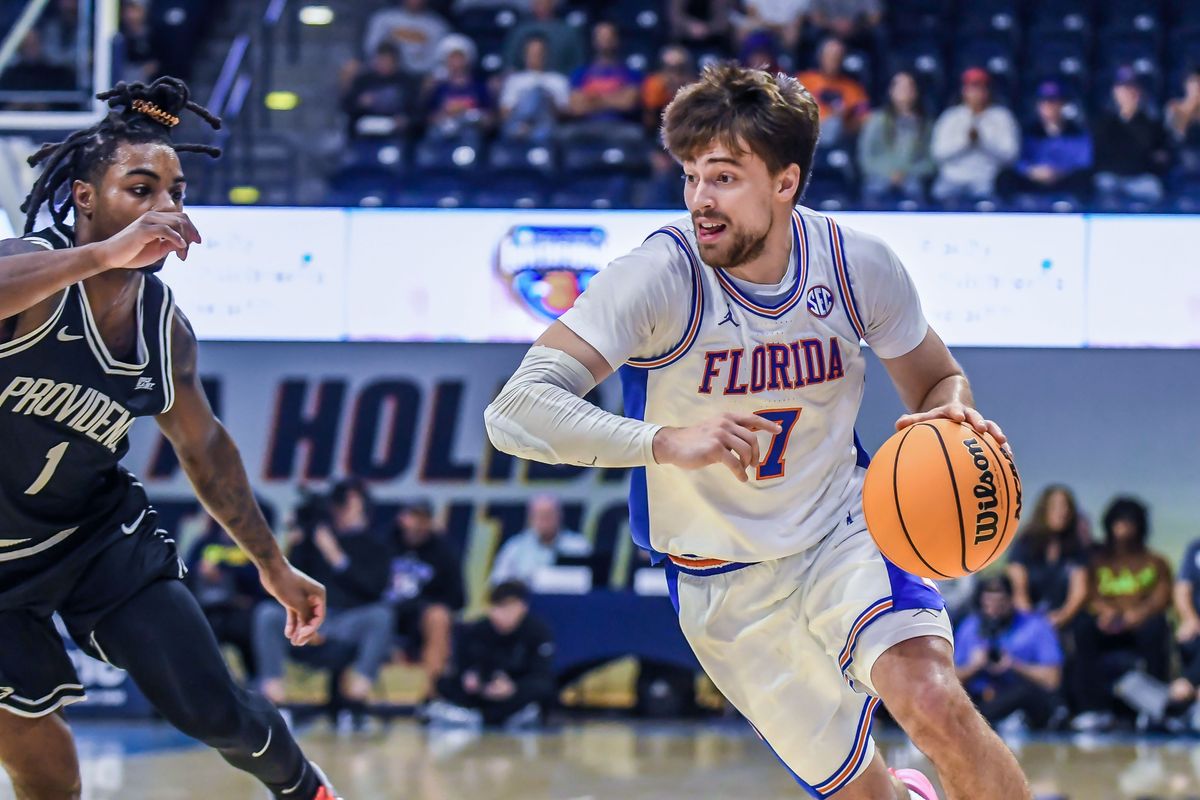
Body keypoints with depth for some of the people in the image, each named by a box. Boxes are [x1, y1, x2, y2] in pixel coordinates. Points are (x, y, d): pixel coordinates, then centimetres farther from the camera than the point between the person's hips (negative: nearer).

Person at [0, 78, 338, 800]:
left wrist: (273, 565, 19)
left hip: (99, 536, 4)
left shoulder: (165, 326, -4)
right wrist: (103, 254, -53)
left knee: (212, 709, -1)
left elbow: (203, 445, 13)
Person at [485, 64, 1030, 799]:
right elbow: (517, 410, -33)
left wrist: (951, 417, -19)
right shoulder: (660, 277, -23)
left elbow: (938, 382, 7)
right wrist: (667, 442, -46)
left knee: (931, 701, -27)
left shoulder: (858, 264, -11)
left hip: (845, 532, 1)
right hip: (726, 588, -1)